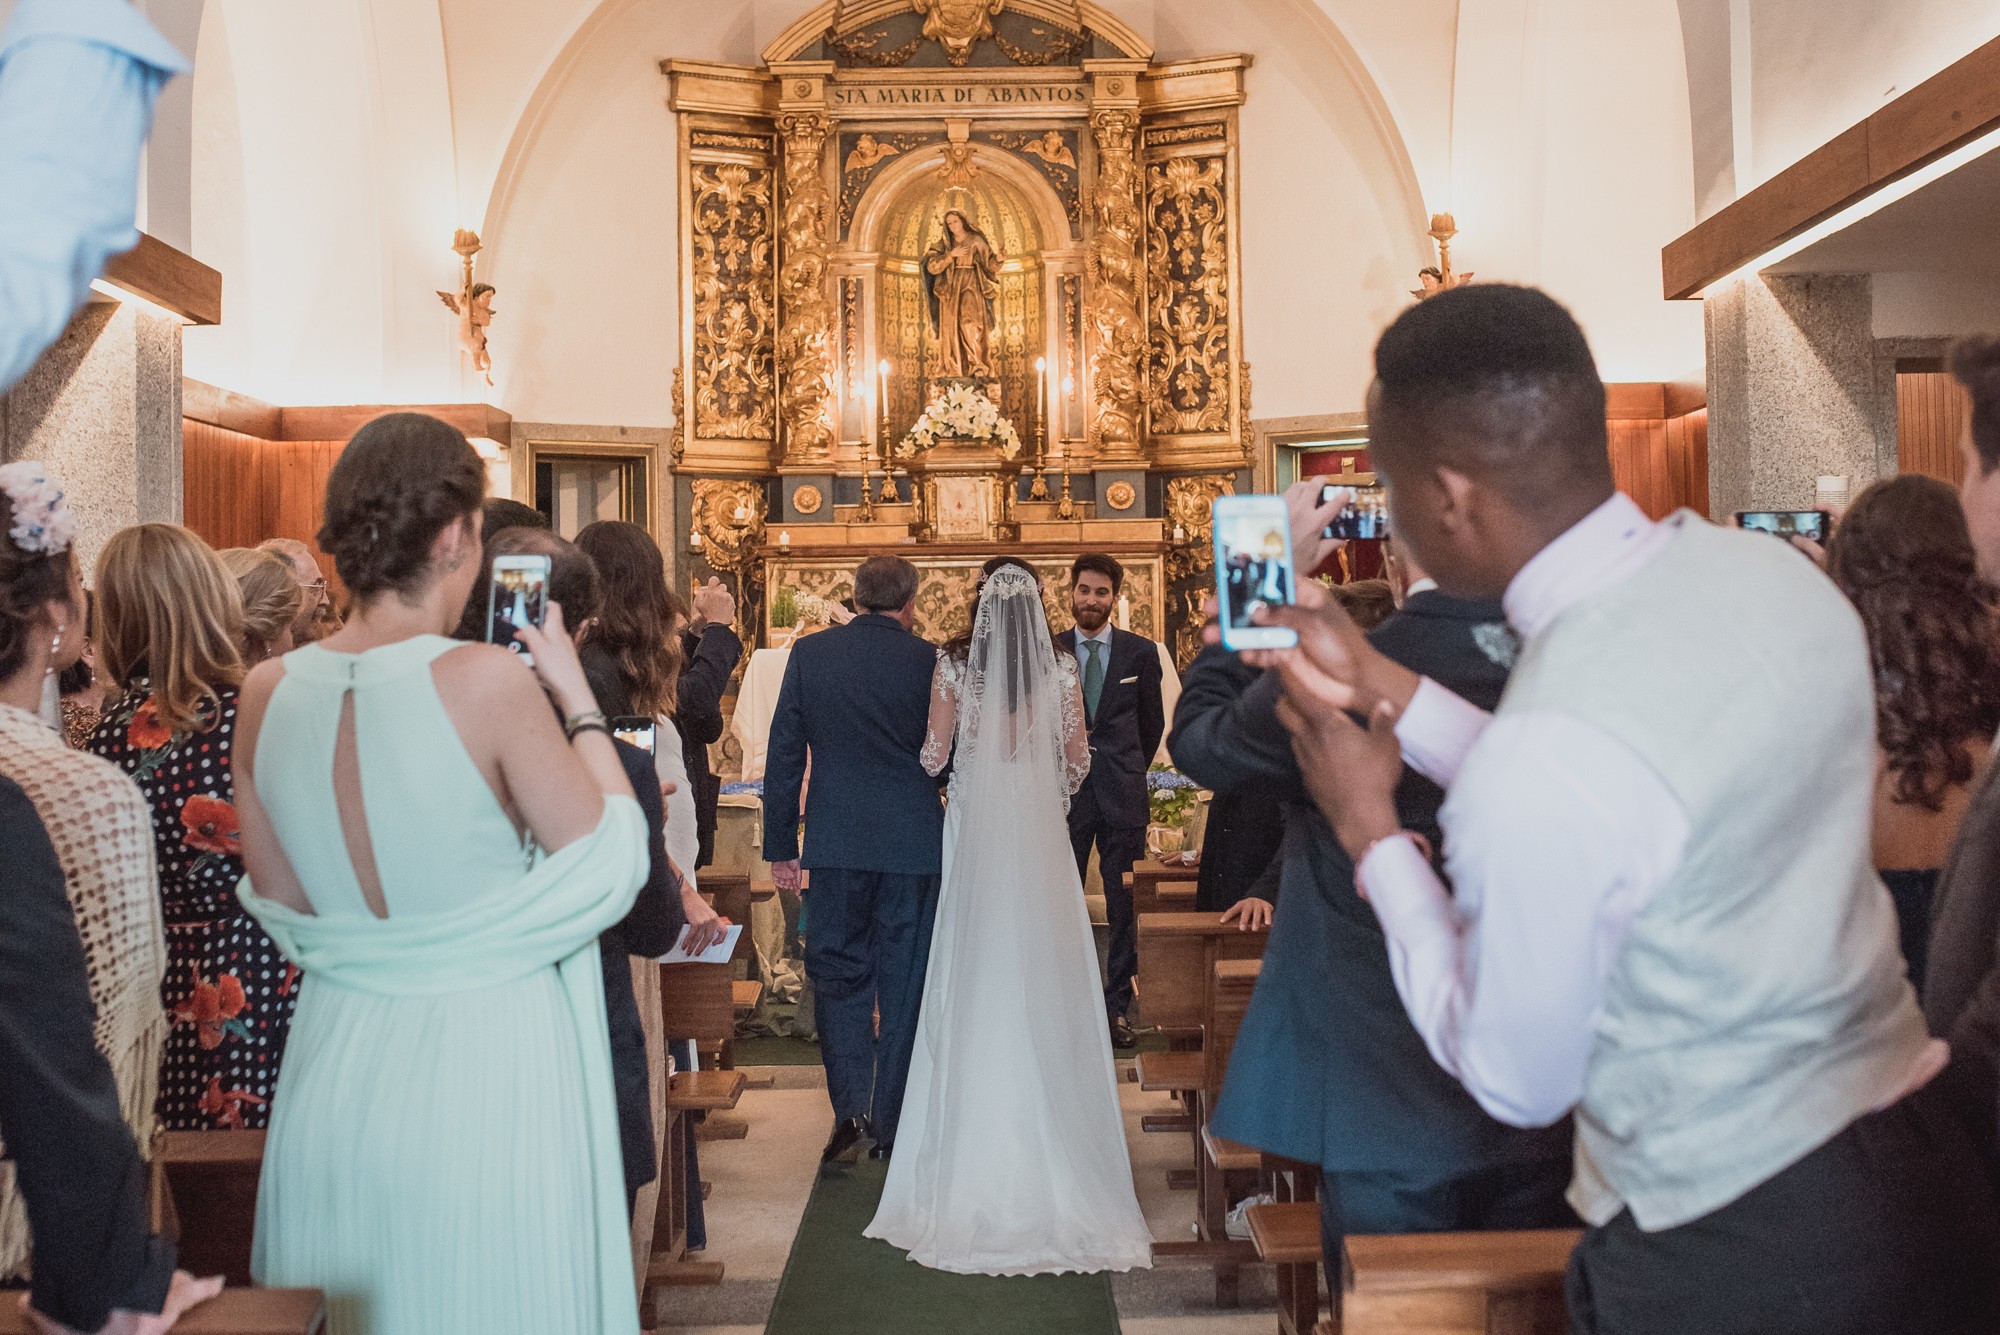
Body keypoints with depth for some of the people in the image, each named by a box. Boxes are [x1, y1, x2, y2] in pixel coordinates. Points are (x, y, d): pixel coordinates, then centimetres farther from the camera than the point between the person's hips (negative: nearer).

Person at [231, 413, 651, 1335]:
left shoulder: (267, 693, -4)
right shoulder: (489, 680, -20)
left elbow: (279, 906, 6)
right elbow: (608, 868, -10)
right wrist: (576, 693, -4)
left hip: (339, 1068, 5)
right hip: (484, 1068, -5)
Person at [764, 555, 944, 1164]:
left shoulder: (809, 653, 0)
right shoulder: (930, 662, -5)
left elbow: (783, 755, 1)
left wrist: (781, 847, 6)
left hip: (835, 844, 1)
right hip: (914, 843, -1)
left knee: (839, 976, 13)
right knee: (904, 983, 10)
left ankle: (850, 1107, 0)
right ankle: (893, 1125, 17)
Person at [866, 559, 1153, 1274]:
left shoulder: (954, 663, -6)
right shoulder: (1061, 665, -2)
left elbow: (934, 754, -5)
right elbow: (1078, 757, 2)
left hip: (975, 827, -1)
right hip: (1039, 832, 1)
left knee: (976, 971, 8)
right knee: (1040, 972, 9)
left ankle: (977, 1128, 15)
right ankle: (1046, 1128, 16)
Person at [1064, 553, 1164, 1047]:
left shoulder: (1141, 652, 5)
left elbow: (1153, 723, 14)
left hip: (1122, 796, 1)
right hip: (1064, 797, -1)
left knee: (1124, 910, 6)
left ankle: (1117, 1007, 16)